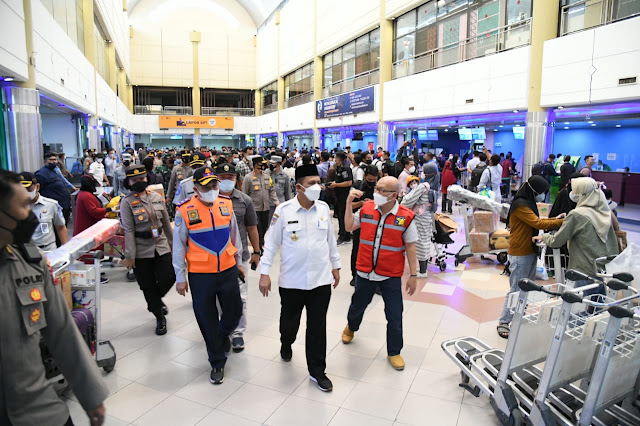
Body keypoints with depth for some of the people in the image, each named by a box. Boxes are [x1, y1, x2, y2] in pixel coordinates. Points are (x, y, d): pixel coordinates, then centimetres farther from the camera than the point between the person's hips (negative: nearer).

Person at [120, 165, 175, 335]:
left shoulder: (157, 197, 5)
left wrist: (173, 244, 14)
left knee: (168, 279, -2)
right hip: (141, 251, -3)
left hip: (161, 246, 3)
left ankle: (155, 301, 32)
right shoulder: (127, 202, -6)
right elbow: (128, 230, -10)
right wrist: (130, 256, -12)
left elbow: (166, 223, 12)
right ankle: (160, 318, 25)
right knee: (148, 286, 6)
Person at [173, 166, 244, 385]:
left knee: (234, 312, 13)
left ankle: (222, 336, 47)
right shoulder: (185, 211, -9)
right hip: (200, 275, -3)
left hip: (228, 270, 3)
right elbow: (179, 246, -3)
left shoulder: (226, 204, 1)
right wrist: (180, 277, -2)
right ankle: (217, 362, 29)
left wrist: (239, 262, 18)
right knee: (207, 320, 9)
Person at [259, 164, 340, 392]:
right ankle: (286, 344, 52)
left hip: (321, 279, 2)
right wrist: (264, 273, -7)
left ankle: (317, 371, 24)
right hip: (292, 280, -1)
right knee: (289, 321, 18)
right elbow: (271, 243, -5)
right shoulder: (283, 210, -10)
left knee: (317, 327, 8)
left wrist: (335, 266, 14)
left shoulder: (324, 208, 0)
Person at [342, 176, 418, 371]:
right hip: (365, 271, 3)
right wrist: (349, 203, -4)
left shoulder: (405, 217, -12)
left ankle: (394, 352, 28)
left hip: (391, 276, -2)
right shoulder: (367, 208, -4)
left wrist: (413, 275, -4)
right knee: (358, 305, 23)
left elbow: (410, 247, -5)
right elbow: (349, 226, 8)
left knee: (395, 316, 6)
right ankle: (351, 327, 55)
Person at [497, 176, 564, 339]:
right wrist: (562, 222, -18)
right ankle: (503, 323, 5)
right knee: (516, 289, -5)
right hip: (520, 254, -10)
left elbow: (535, 221, 19)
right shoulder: (520, 205, -19)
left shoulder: (528, 203, 14)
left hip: (530, 251, 10)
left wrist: (555, 219, 6)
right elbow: (537, 223, -23)